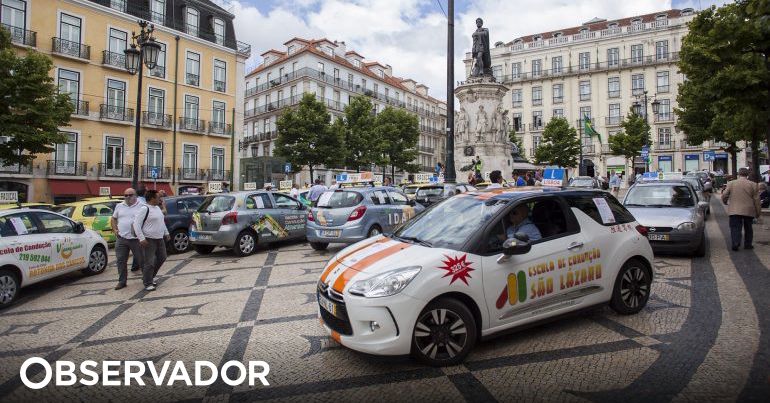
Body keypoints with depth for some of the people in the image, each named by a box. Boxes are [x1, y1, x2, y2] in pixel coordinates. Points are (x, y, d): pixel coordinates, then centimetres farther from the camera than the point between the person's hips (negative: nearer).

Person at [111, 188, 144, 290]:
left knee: (141, 259, 3)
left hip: (136, 238, -4)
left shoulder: (141, 206, -2)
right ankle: (122, 281, 18)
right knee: (121, 260, 7)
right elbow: (113, 219, 21)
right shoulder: (119, 206, 12)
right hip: (121, 238, 4)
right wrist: (115, 230, 7)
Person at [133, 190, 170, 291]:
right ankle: (148, 284, 6)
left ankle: (152, 275, 36)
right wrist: (141, 238, -22)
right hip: (149, 240, -9)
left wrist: (166, 233, 23)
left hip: (160, 239, 9)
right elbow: (136, 224, -17)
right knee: (149, 262, -4)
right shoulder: (145, 209, -15)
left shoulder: (157, 208, 12)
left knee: (161, 258, 17)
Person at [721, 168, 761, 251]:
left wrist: (725, 202, 23)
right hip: (749, 211, 2)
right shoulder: (753, 185, 0)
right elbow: (756, 200, 2)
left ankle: (735, 243, -16)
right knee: (748, 228, 15)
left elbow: (724, 195, 1)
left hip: (734, 210, -1)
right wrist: (758, 212, 10)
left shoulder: (731, 183, -2)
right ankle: (747, 244, 19)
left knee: (735, 228, -1)